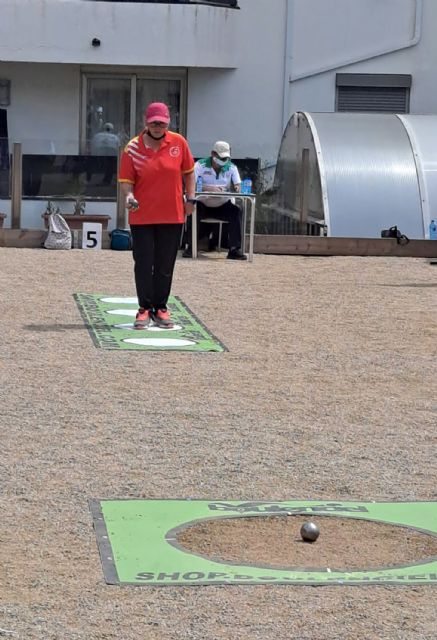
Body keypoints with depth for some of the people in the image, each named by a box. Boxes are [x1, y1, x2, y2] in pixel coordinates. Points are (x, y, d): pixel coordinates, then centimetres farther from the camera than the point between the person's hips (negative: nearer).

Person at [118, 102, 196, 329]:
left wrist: (190, 198, 7)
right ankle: (145, 308, 12)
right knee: (143, 265, 2)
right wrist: (129, 195, -22)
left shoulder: (179, 143, 0)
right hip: (141, 217, -1)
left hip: (172, 216, 1)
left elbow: (188, 172, 11)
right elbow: (126, 180, -3)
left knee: (165, 267, 7)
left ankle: (160, 308, 18)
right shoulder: (132, 148, -6)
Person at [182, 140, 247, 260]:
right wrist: (208, 188, -35)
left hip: (223, 205, 2)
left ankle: (234, 249, -21)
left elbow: (238, 185, -3)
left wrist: (237, 188, -30)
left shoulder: (231, 167, 5)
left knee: (237, 212, -26)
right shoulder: (201, 165, -5)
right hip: (203, 204, -2)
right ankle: (190, 247, -23)